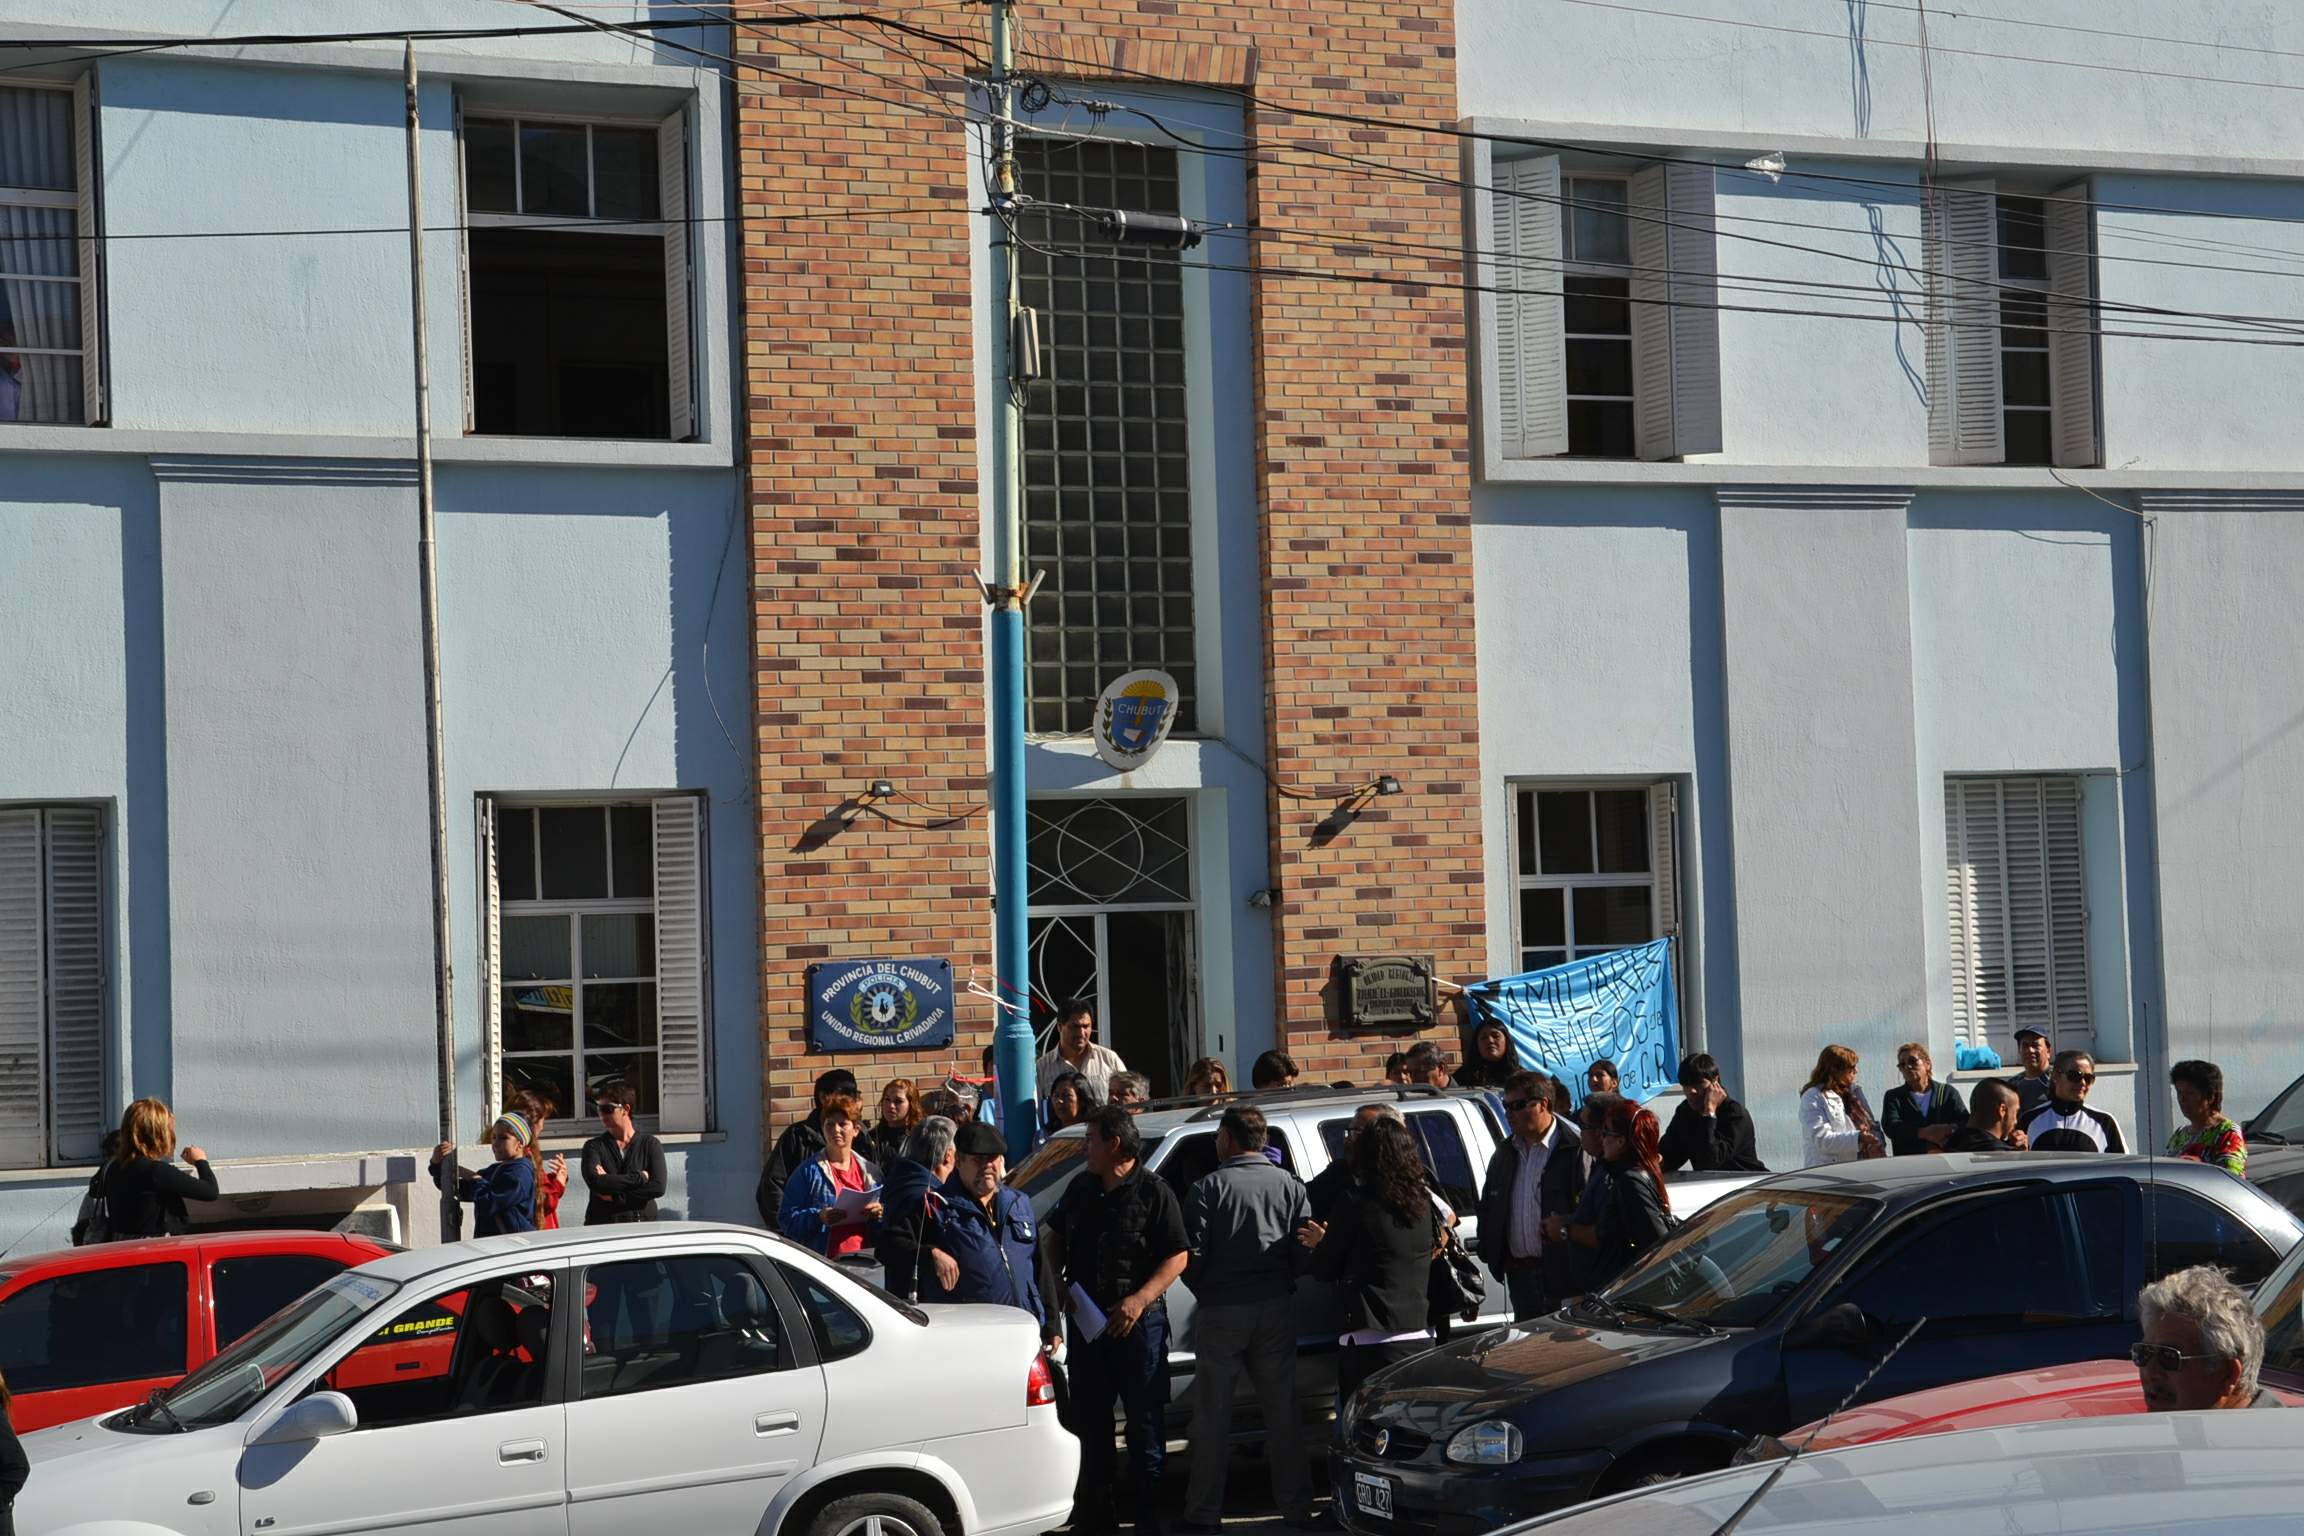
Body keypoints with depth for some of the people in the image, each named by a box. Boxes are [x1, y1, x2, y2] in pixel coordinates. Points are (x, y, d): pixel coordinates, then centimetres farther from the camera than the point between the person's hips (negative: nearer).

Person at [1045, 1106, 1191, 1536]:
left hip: (1137, 1321, -6)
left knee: (1144, 1420, 0)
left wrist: (1139, 1300, -22)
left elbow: (1178, 1256, -12)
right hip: (1086, 1318, 6)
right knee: (1089, 1418, 13)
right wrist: (1058, 1278, 5)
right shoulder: (1080, 1189, 9)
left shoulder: (1153, 1192, -10)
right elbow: (1055, 1235, 23)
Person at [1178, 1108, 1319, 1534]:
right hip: (1277, 1310, 3)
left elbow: (1191, 1255, -10)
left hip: (1220, 1311, -3)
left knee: (1212, 1417, 3)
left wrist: (1205, 1290, 8)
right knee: (1282, 1410, 12)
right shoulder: (1290, 1186, 3)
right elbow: (1304, 1250, -1)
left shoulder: (1207, 1189, -7)